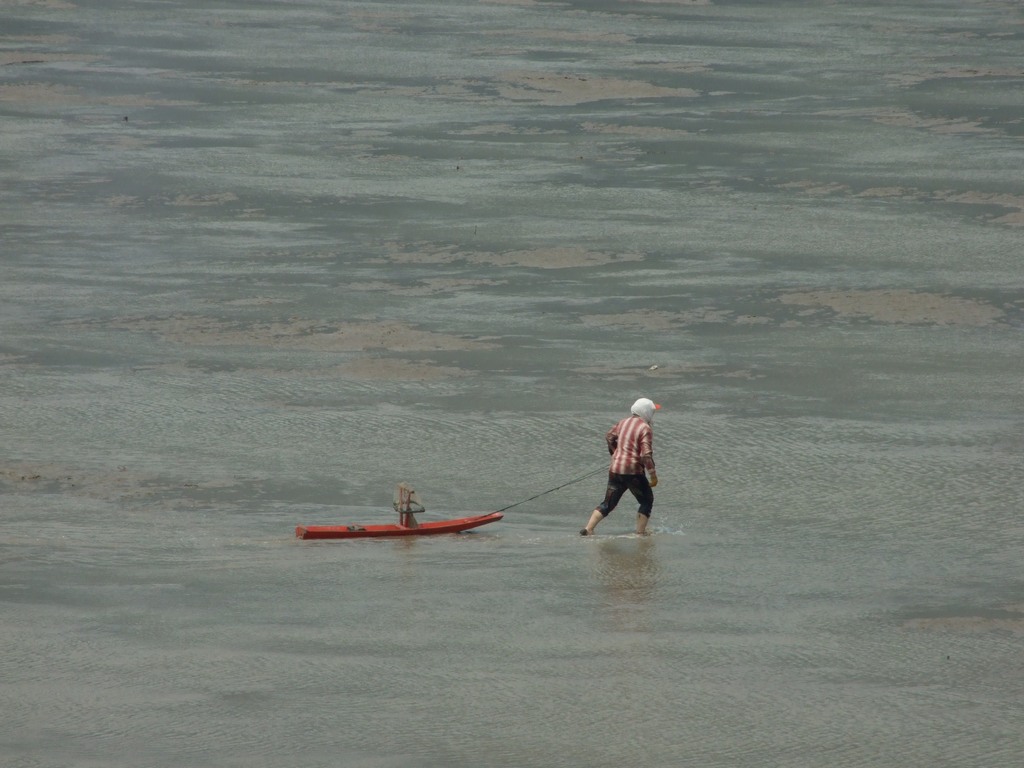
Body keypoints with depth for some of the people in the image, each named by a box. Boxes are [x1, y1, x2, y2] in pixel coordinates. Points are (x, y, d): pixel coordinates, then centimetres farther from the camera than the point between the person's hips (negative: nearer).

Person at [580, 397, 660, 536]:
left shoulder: (624, 422, 11)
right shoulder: (645, 429, -11)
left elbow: (609, 437, 24)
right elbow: (646, 454, -18)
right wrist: (653, 474, -12)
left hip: (615, 469, 6)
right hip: (633, 471, -6)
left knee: (608, 504, 11)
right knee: (647, 501, 12)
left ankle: (588, 529, 0)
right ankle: (640, 532, 6)